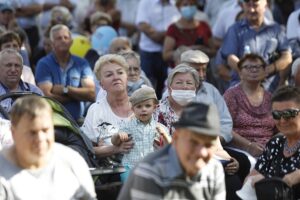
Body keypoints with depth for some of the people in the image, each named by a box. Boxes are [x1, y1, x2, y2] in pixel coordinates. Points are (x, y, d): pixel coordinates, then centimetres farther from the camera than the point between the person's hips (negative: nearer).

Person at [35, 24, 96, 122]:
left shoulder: (82, 64, 11)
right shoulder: (44, 64, 1)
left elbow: (91, 94, 0)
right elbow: (48, 96, -11)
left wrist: (65, 89, -8)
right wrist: (79, 95, -1)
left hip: (78, 120, 3)